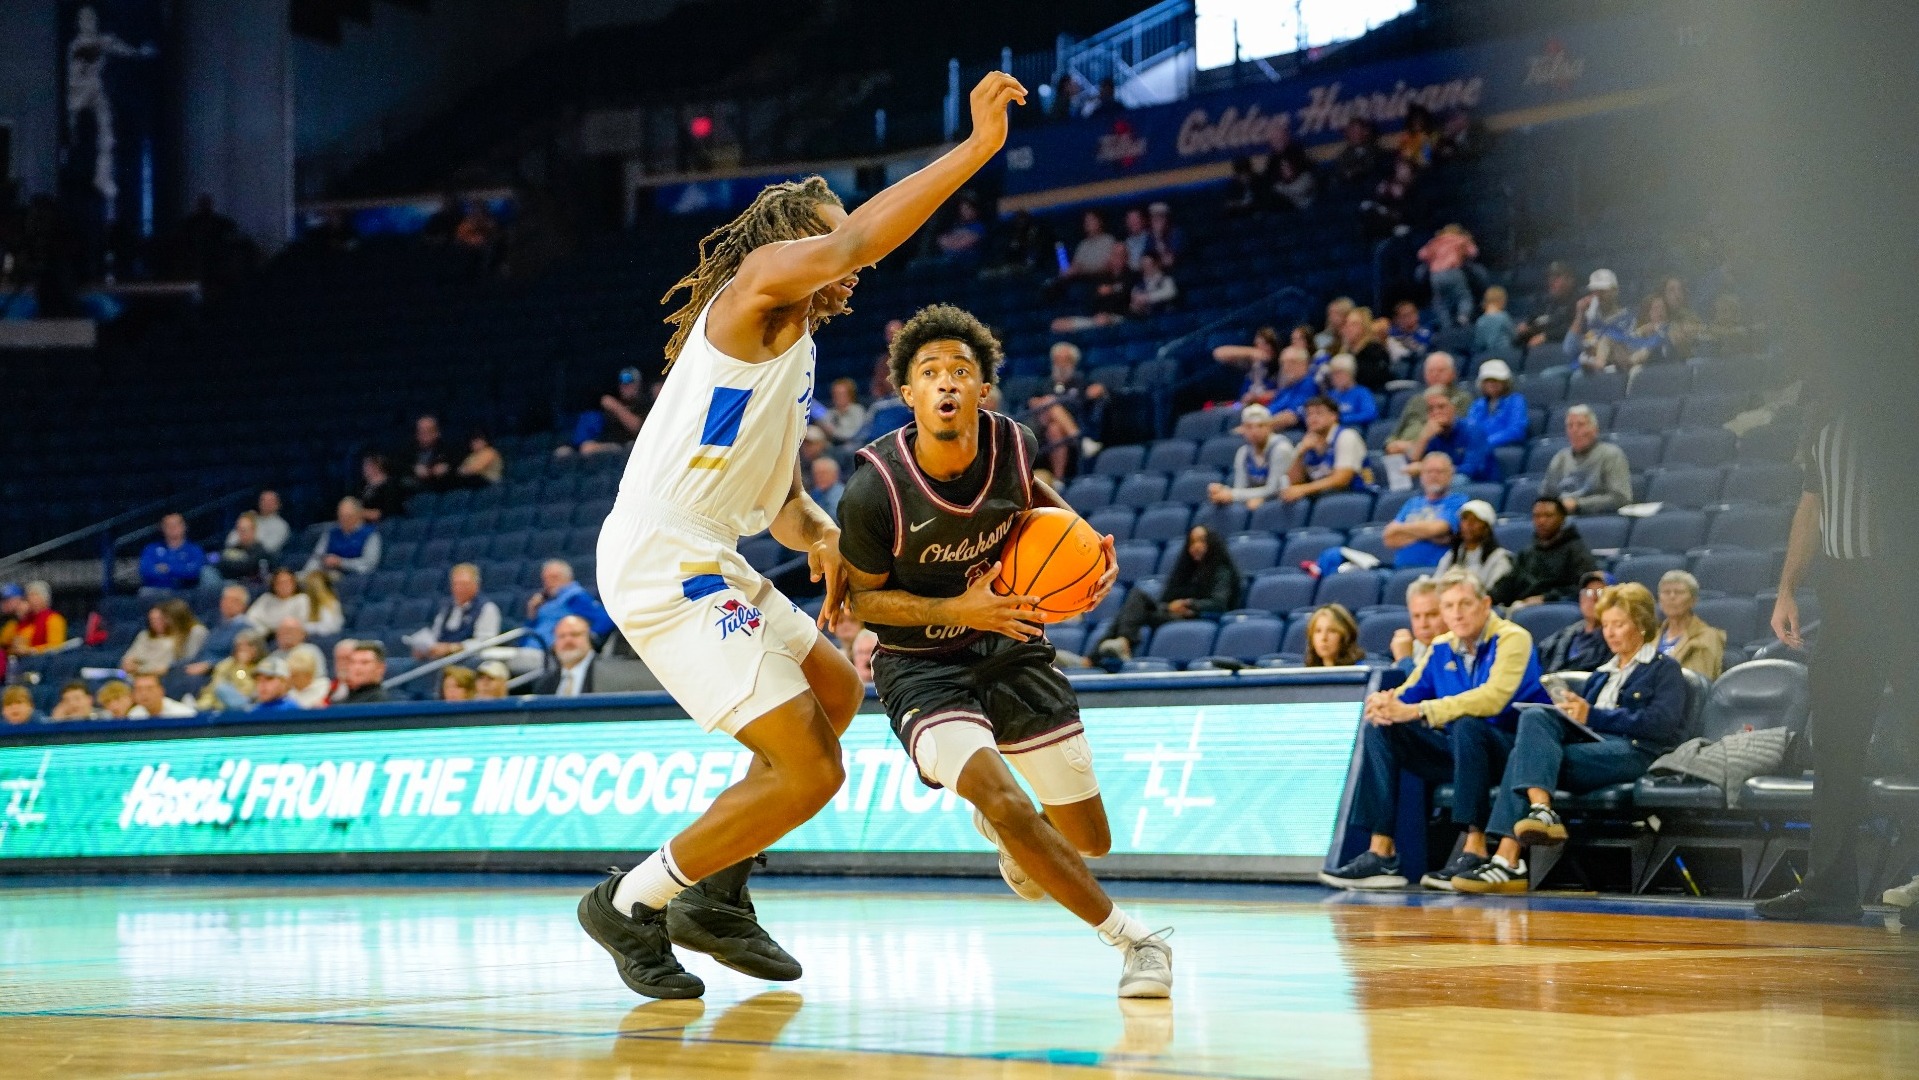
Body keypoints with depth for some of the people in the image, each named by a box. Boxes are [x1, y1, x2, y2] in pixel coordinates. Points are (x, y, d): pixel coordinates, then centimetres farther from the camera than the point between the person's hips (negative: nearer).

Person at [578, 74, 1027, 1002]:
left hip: (705, 563, 11)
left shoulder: (796, 344, 21)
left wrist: (816, 535, 3)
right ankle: (632, 905, 4)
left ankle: (716, 895, 28)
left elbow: (776, 486, 26)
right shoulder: (755, 284, -9)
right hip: (660, 566, -11)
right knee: (809, 771, -11)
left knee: (835, 692, 27)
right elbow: (854, 243, -28)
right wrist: (975, 149, -28)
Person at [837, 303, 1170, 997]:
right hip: (920, 665, -4)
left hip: (1009, 644, 4)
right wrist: (956, 610, -26)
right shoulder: (874, 490, -26)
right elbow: (860, 599, -11)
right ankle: (1132, 939, -13)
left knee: (1090, 840, 9)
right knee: (1003, 801, -30)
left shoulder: (1013, 445, -15)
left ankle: (1003, 829, 47)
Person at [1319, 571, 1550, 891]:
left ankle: (1475, 849, -33)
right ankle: (1380, 852, -18)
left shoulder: (1512, 639, -11)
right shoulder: (1441, 648, 10)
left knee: (1466, 725, -36)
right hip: (1457, 751, 6)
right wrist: (1384, 704, -20)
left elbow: (1493, 697, -27)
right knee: (1379, 730, -9)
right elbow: (1408, 694, 7)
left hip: (1509, 750, -6)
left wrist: (1417, 711, -33)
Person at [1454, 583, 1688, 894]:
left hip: (1632, 752, -6)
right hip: (1592, 745, 6)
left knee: (1529, 755, -28)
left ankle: (1508, 857, -41)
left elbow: (1662, 725, -5)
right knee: (1535, 716, -26)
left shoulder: (1664, 670, 13)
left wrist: (1593, 716, -10)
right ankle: (1540, 809, -45)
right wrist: (1570, 711, -3)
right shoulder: (1601, 675, 34)